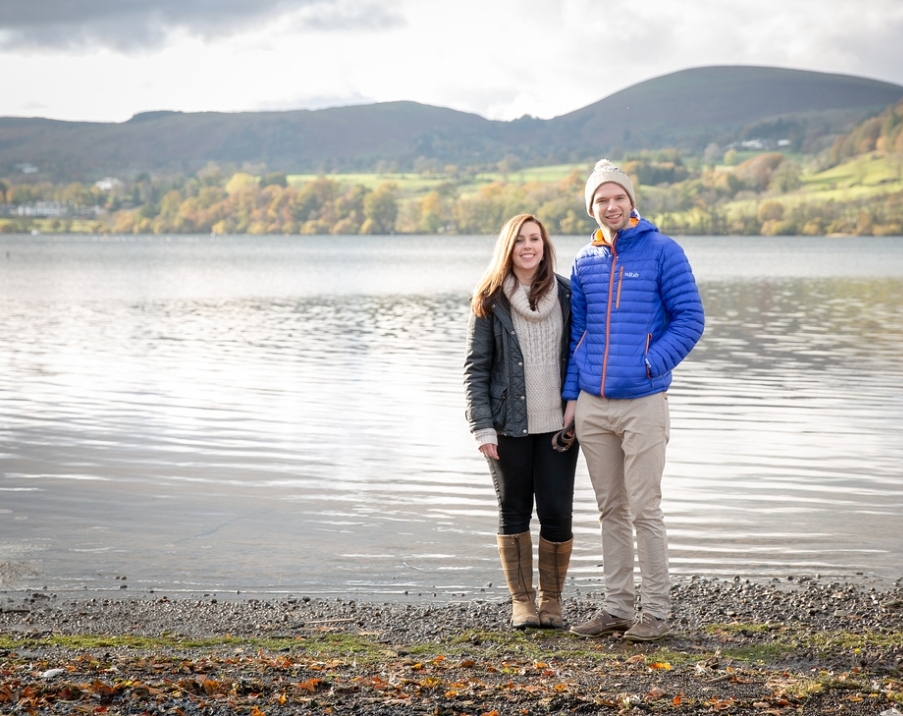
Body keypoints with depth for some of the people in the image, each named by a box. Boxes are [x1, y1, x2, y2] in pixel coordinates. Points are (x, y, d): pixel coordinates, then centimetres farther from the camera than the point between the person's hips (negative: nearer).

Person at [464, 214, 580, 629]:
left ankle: (551, 599, 15)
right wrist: (482, 427, -9)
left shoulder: (566, 294, 4)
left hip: (557, 424, 1)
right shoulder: (490, 301, 0)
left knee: (557, 513, -2)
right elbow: (476, 368, -1)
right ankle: (521, 601, 16)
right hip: (509, 425, -1)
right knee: (514, 512, 6)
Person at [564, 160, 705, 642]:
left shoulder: (663, 252, -3)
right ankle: (618, 607, 17)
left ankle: (655, 611, 6)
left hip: (642, 402, -5)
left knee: (644, 510, -3)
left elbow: (690, 320, -4)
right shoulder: (585, 262, 12)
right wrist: (571, 395, 10)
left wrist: (649, 364, -13)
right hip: (592, 406, 5)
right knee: (610, 510, 10)